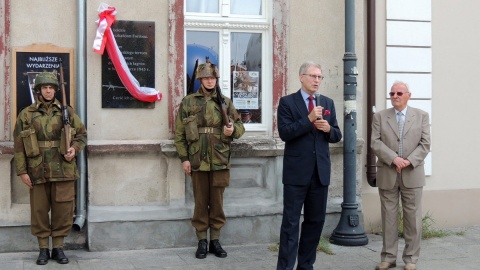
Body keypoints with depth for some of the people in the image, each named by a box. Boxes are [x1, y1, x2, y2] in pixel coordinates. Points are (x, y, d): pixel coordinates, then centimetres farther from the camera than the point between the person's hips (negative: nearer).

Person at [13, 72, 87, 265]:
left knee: (63, 210, 3)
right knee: (39, 211, 5)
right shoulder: (26, 115, 4)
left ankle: (58, 248, 17)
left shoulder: (67, 112, 7)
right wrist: (22, 171, -3)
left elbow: (82, 134, 13)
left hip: (63, 170, 1)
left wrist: (75, 148, -8)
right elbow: (18, 144, 3)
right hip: (37, 171, 0)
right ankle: (43, 249, 17)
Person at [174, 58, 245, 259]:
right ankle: (202, 241, 16)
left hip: (220, 160, 1)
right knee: (201, 202, 6)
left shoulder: (226, 102, 8)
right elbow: (179, 132, 2)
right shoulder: (188, 102, 3)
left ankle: (215, 240, 19)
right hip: (197, 160, -1)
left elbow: (240, 125, 13)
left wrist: (233, 129, -12)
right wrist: (184, 158, -5)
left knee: (217, 202, 8)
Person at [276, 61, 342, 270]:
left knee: (316, 221, 11)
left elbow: (337, 135, 12)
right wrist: (309, 119, -20)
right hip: (296, 172, -5)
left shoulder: (328, 103, 12)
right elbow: (284, 133, -14)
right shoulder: (287, 102, -3)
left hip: (321, 172, 5)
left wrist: (329, 129, -9)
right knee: (291, 222, -2)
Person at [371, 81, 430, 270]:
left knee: (413, 218, 3)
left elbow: (425, 144, -1)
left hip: (412, 175, 0)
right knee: (388, 217, 5)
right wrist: (394, 159, -17)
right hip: (387, 175, 0)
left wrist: (409, 161, -14)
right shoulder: (380, 117, 6)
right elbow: (376, 143, -4)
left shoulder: (421, 116, 7)